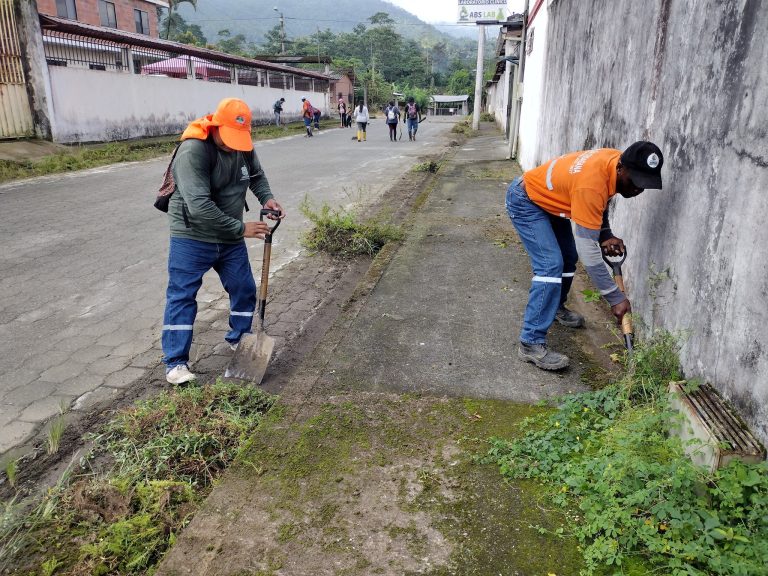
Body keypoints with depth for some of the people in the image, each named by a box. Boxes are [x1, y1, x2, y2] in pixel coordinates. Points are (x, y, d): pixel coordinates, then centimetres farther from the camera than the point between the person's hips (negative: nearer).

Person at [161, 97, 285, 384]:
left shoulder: (243, 145, -3)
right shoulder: (193, 150, -24)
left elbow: (256, 175, 17)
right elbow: (199, 206, -30)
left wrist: (266, 197, -5)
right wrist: (241, 229, -27)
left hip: (230, 238, 6)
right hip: (192, 238, -6)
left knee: (244, 289, 11)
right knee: (181, 296, -1)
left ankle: (238, 340, 33)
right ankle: (175, 363, 7)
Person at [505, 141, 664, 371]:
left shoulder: (615, 161, -11)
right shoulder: (590, 184, -36)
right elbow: (587, 249, -35)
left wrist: (606, 234, -6)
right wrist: (615, 297, -30)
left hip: (548, 199, 10)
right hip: (525, 201, -10)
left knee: (568, 257, 17)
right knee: (551, 265, -20)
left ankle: (555, 307, 42)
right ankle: (531, 343, -19)